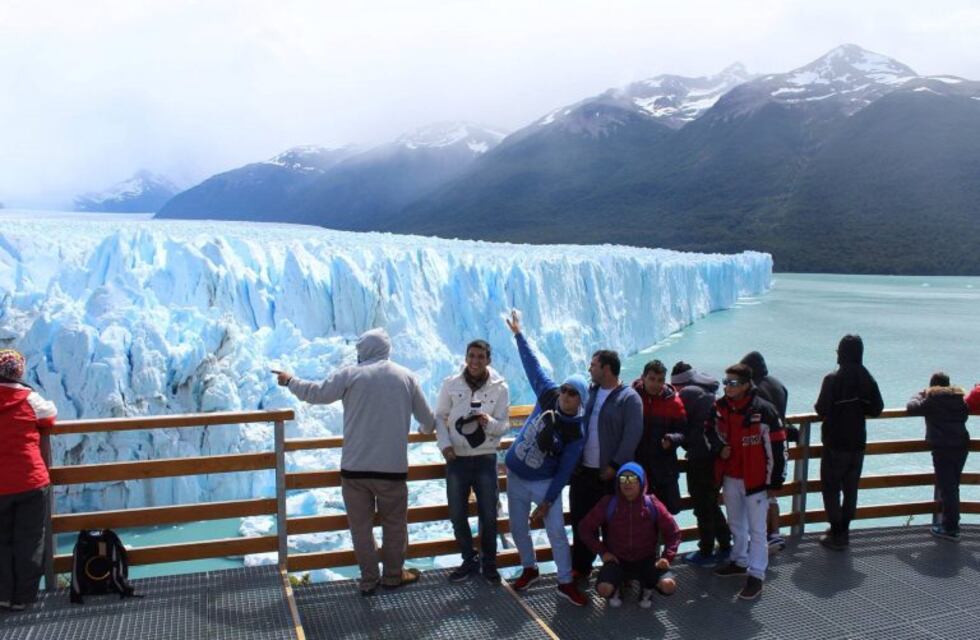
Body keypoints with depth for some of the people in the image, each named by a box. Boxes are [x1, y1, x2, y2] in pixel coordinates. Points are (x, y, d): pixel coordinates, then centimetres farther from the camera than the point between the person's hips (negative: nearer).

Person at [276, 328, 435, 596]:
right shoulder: (406, 376, 5)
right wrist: (429, 428, 34)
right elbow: (427, 420, 10)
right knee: (394, 523, 15)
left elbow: (317, 393, 4)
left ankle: (369, 580, 17)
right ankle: (393, 575, 26)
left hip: (355, 466, -1)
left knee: (360, 525, 11)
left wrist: (290, 381, 22)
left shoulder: (351, 375, -2)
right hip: (392, 467, 1)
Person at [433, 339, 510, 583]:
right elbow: (439, 417, 3)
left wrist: (489, 422, -27)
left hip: (485, 459, -1)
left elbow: (505, 425, -5)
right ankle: (470, 560, 29)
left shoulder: (500, 387, -6)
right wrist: (444, 444, -10)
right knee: (457, 515, 9)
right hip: (456, 459, 1)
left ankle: (489, 562, 26)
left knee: (489, 515, 7)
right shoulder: (451, 383, -5)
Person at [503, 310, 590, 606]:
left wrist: (547, 502, -17)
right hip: (515, 477, 4)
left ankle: (566, 582, 11)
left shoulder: (577, 433, -18)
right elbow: (533, 364, -4)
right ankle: (529, 569, 36)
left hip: (545, 483, -4)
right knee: (518, 528, 13)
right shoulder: (548, 395, -11)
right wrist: (518, 334, -2)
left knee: (557, 532, -5)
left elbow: (564, 471, -15)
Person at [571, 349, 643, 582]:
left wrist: (614, 466, -16)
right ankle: (580, 567, 24)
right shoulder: (590, 392, 9)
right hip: (584, 470, 6)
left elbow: (632, 436, -15)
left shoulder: (629, 398, -10)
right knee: (580, 520, 11)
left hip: (610, 473, -6)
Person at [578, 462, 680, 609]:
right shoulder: (608, 504, -9)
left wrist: (667, 557, -11)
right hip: (617, 560, -1)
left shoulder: (652, 505, -7)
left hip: (647, 560, 1)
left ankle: (647, 586, 13)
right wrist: (602, 551, -7)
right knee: (604, 589, -29)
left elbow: (673, 532, 2)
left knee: (669, 586, -25)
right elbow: (586, 527, 0)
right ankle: (616, 588, 11)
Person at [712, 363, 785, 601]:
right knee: (736, 524, 21)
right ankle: (739, 561, 38)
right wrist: (720, 450, 3)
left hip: (755, 479, -6)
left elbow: (776, 446, -12)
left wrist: (775, 478, -10)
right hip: (730, 478, 6)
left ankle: (756, 575, 9)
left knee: (756, 529, 1)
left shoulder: (763, 411, -17)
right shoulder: (719, 408, 1)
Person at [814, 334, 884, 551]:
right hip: (858, 443, 5)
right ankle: (843, 530, 23)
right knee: (851, 488, 16)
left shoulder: (833, 379, -17)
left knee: (831, 488, 4)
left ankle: (836, 535, 5)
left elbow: (822, 409, -18)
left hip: (835, 443, -5)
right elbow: (877, 409, 4)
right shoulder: (868, 380, -1)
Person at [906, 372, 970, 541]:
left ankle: (951, 529, 0)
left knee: (947, 487, -2)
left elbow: (911, 408, -2)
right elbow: (964, 417, 21)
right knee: (953, 486, 17)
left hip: (942, 447, -6)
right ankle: (951, 521, 25)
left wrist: (920, 395, 13)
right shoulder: (959, 396, 12)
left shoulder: (931, 398, -4)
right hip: (962, 445, 6)